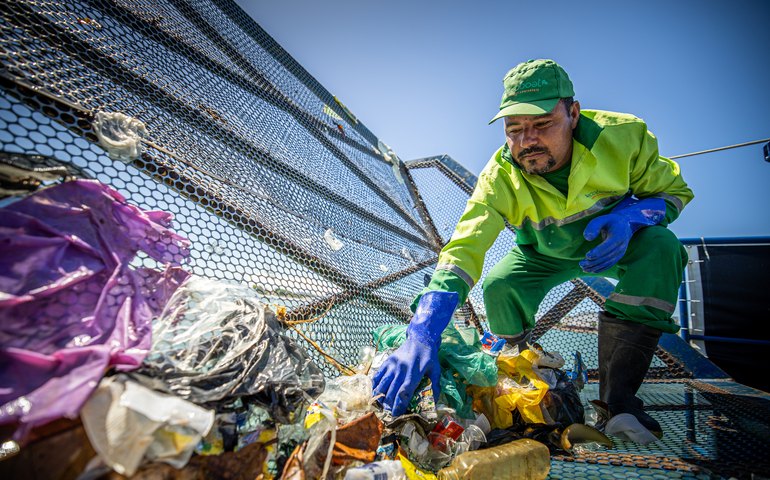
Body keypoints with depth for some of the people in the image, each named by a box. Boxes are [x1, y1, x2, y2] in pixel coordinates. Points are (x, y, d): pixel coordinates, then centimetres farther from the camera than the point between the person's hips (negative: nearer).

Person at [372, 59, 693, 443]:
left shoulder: (622, 135, -27)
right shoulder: (500, 178, -30)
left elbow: (674, 191, -10)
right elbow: (463, 248, -42)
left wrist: (628, 215, -36)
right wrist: (422, 333, -55)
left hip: (616, 244, 0)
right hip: (545, 254, 0)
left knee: (660, 245, -30)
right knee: (498, 286, -23)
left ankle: (617, 397, -26)